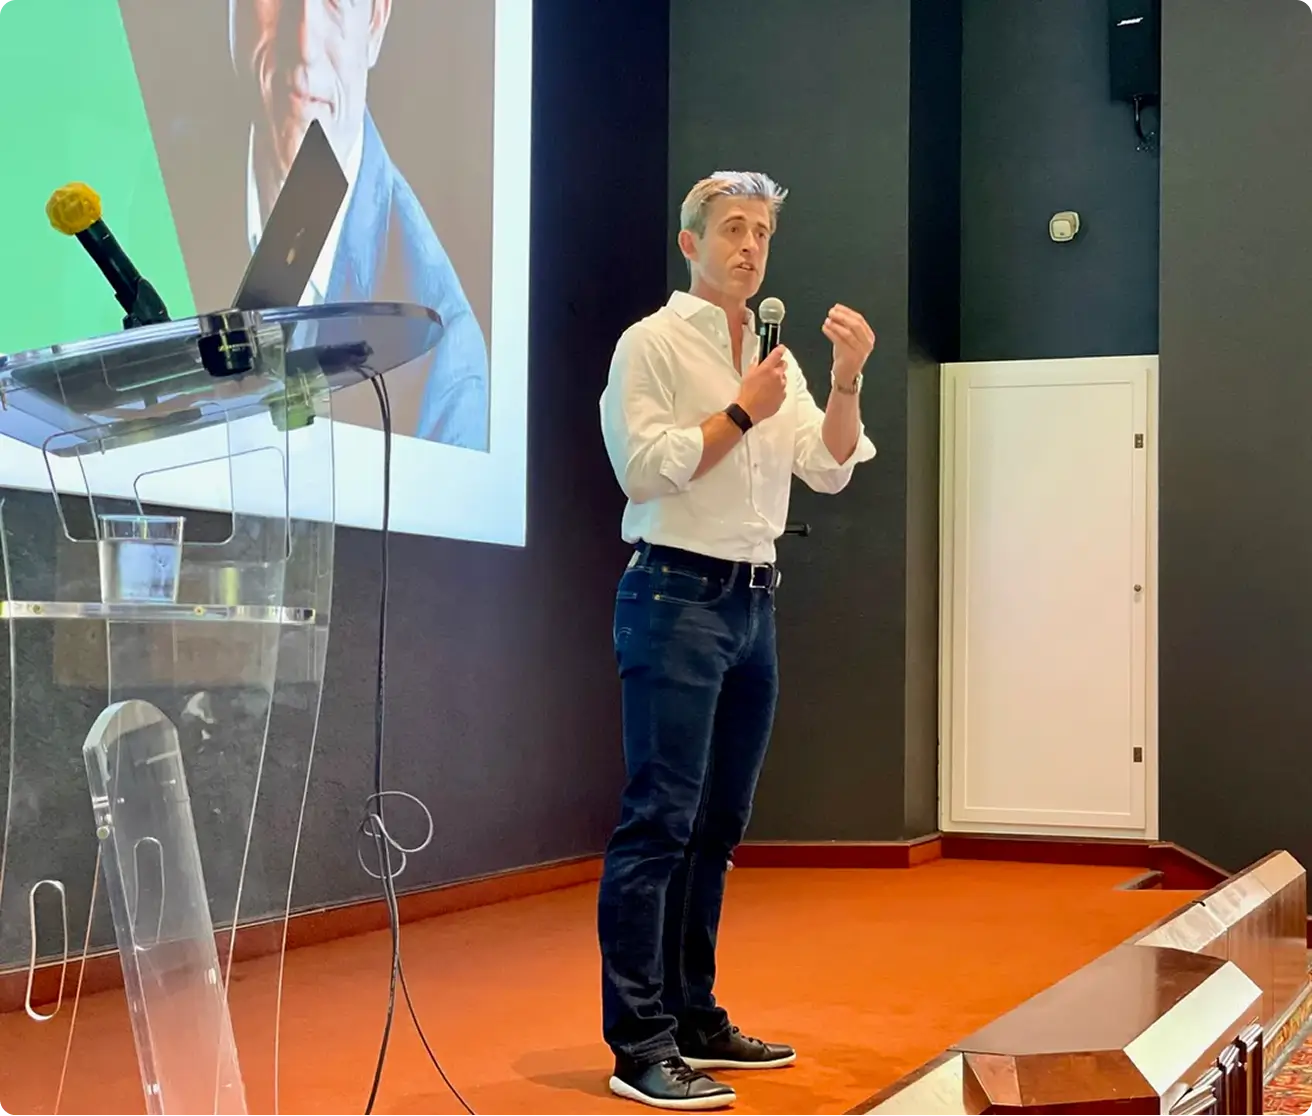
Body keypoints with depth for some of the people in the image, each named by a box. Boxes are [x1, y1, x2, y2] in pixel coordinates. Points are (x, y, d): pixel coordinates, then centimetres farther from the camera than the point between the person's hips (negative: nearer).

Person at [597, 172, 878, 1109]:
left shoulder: (774, 358, 17)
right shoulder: (653, 343, -3)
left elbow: (829, 469, 10)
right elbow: (645, 467, -13)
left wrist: (847, 381, -5)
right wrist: (740, 412, -10)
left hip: (752, 604, 8)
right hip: (678, 597, -8)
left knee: (717, 823, 11)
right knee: (659, 820, -10)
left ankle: (693, 1020, 20)